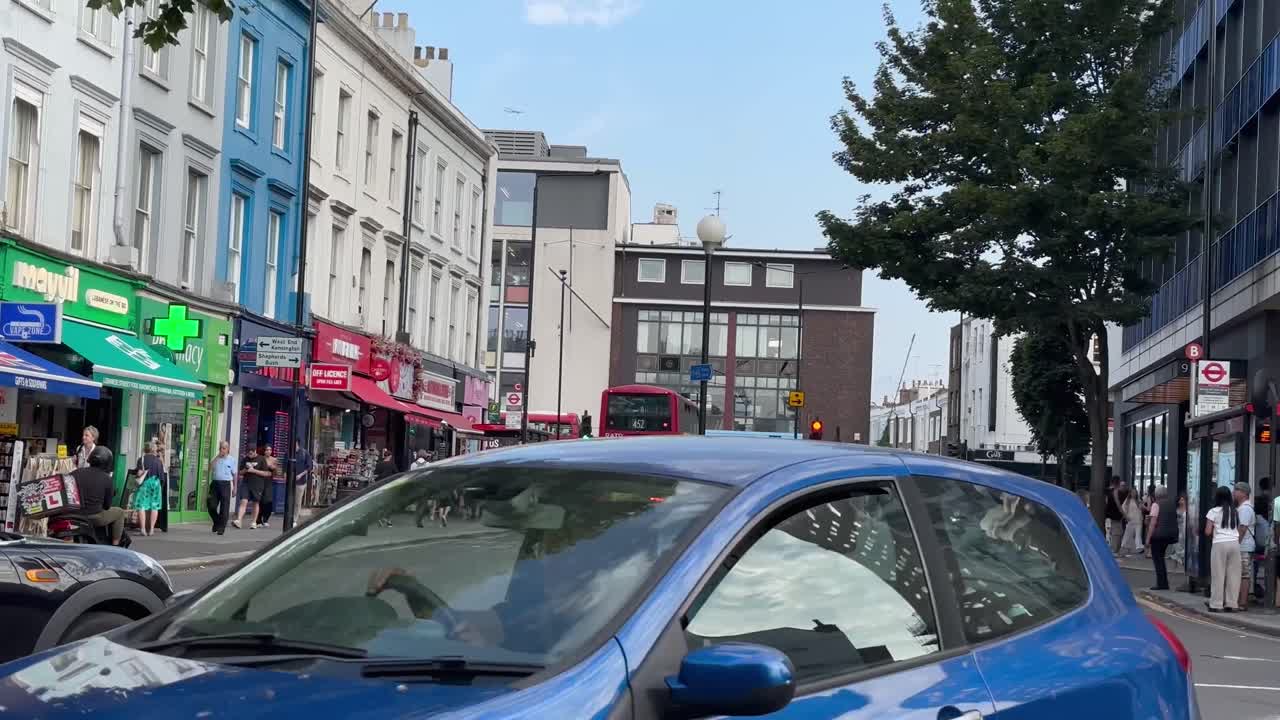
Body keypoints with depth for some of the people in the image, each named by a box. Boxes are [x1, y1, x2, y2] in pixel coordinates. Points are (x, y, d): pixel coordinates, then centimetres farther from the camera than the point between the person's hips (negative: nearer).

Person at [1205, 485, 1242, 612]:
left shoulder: (1213, 511, -1)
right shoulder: (1235, 512, 11)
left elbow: (1207, 532, -3)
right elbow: (1239, 531, 11)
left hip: (1220, 544, -3)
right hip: (1234, 543, 4)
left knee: (1218, 575, 1)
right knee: (1233, 574, 6)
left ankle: (1216, 604, 1)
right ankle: (1231, 604, 7)